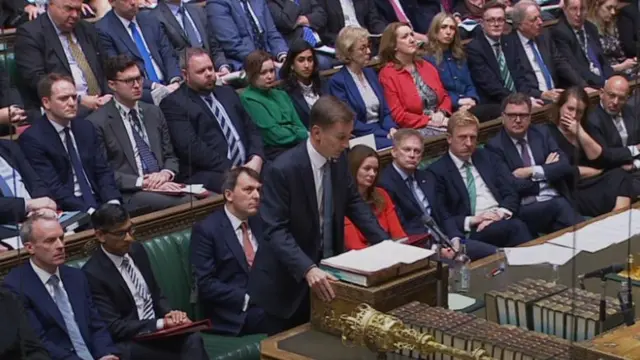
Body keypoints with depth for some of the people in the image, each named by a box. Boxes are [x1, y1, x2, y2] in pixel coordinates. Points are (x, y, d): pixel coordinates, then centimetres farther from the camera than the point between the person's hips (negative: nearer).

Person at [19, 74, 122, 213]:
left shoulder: (85, 127, 12)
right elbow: (53, 188, -13)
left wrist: (113, 202, -8)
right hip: (66, 212, -5)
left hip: (98, 202, 6)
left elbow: (103, 171, 11)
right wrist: (88, 210, -23)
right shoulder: (32, 138, -7)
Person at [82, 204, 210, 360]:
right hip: (128, 343, -6)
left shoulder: (137, 250, 8)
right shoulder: (92, 274, -13)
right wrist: (161, 323, -20)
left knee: (192, 339, -28)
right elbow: (113, 327, -14)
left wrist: (169, 313, -4)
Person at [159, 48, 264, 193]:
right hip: (206, 174, -6)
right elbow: (191, 147, -9)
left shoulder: (227, 93, 24)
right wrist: (230, 169, -16)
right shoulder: (174, 103, 2)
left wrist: (256, 159, -1)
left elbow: (251, 129, 20)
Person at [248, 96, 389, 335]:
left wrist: (384, 243, -1)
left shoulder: (338, 159, -2)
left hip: (327, 269, 6)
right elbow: (276, 231, -27)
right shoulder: (282, 170, -23)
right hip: (289, 281, -6)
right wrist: (308, 269, -39)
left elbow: (354, 202, 11)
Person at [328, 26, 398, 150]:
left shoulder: (370, 73, 17)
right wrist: (385, 134, -16)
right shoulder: (337, 81, -6)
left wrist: (392, 129, -6)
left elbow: (385, 111, 16)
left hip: (382, 130, 7)